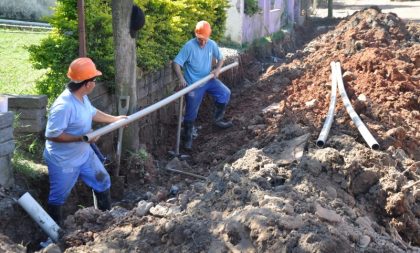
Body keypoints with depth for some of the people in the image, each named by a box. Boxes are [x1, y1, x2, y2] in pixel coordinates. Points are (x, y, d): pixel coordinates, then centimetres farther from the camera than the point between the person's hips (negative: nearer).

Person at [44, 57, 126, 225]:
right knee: (58, 197, 11)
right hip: (63, 161, -9)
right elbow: (51, 135, -32)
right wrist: (81, 137, -29)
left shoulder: (82, 97, -3)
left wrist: (115, 119, 21)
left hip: (84, 154, 9)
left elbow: (92, 113, 17)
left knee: (102, 181, 20)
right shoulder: (63, 106, -33)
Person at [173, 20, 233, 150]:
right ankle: (188, 137, 17)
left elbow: (220, 58, 11)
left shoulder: (212, 44, -5)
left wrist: (217, 69, -10)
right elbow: (176, 63, -22)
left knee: (225, 93, -4)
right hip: (194, 83, -5)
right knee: (191, 112, -2)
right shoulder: (189, 46, -20)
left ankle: (217, 119, 17)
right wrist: (181, 78, -37)